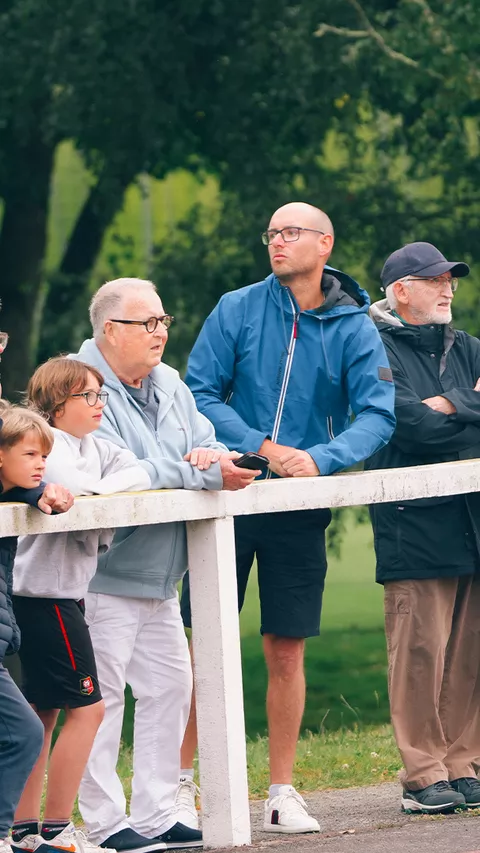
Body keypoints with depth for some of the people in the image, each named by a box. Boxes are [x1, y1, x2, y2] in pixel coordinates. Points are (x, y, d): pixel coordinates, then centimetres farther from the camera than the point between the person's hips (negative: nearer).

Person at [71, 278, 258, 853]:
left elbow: (209, 448, 13)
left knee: (170, 686, 11)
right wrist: (202, 475, -21)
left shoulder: (168, 385, 14)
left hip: (160, 578, 9)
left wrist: (212, 458, -13)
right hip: (103, 575, -9)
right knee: (101, 697, -7)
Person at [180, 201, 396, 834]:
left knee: (286, 651, 5)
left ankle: (281, 793, 12)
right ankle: (179, 782, 6)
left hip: (301, 506, 1)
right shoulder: (238, 310, 0)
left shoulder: (354, 329, 0)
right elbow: (199, 395, -4)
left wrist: (320, 458, -25)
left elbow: (377, 415, -9)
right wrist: (264, 447, -16)